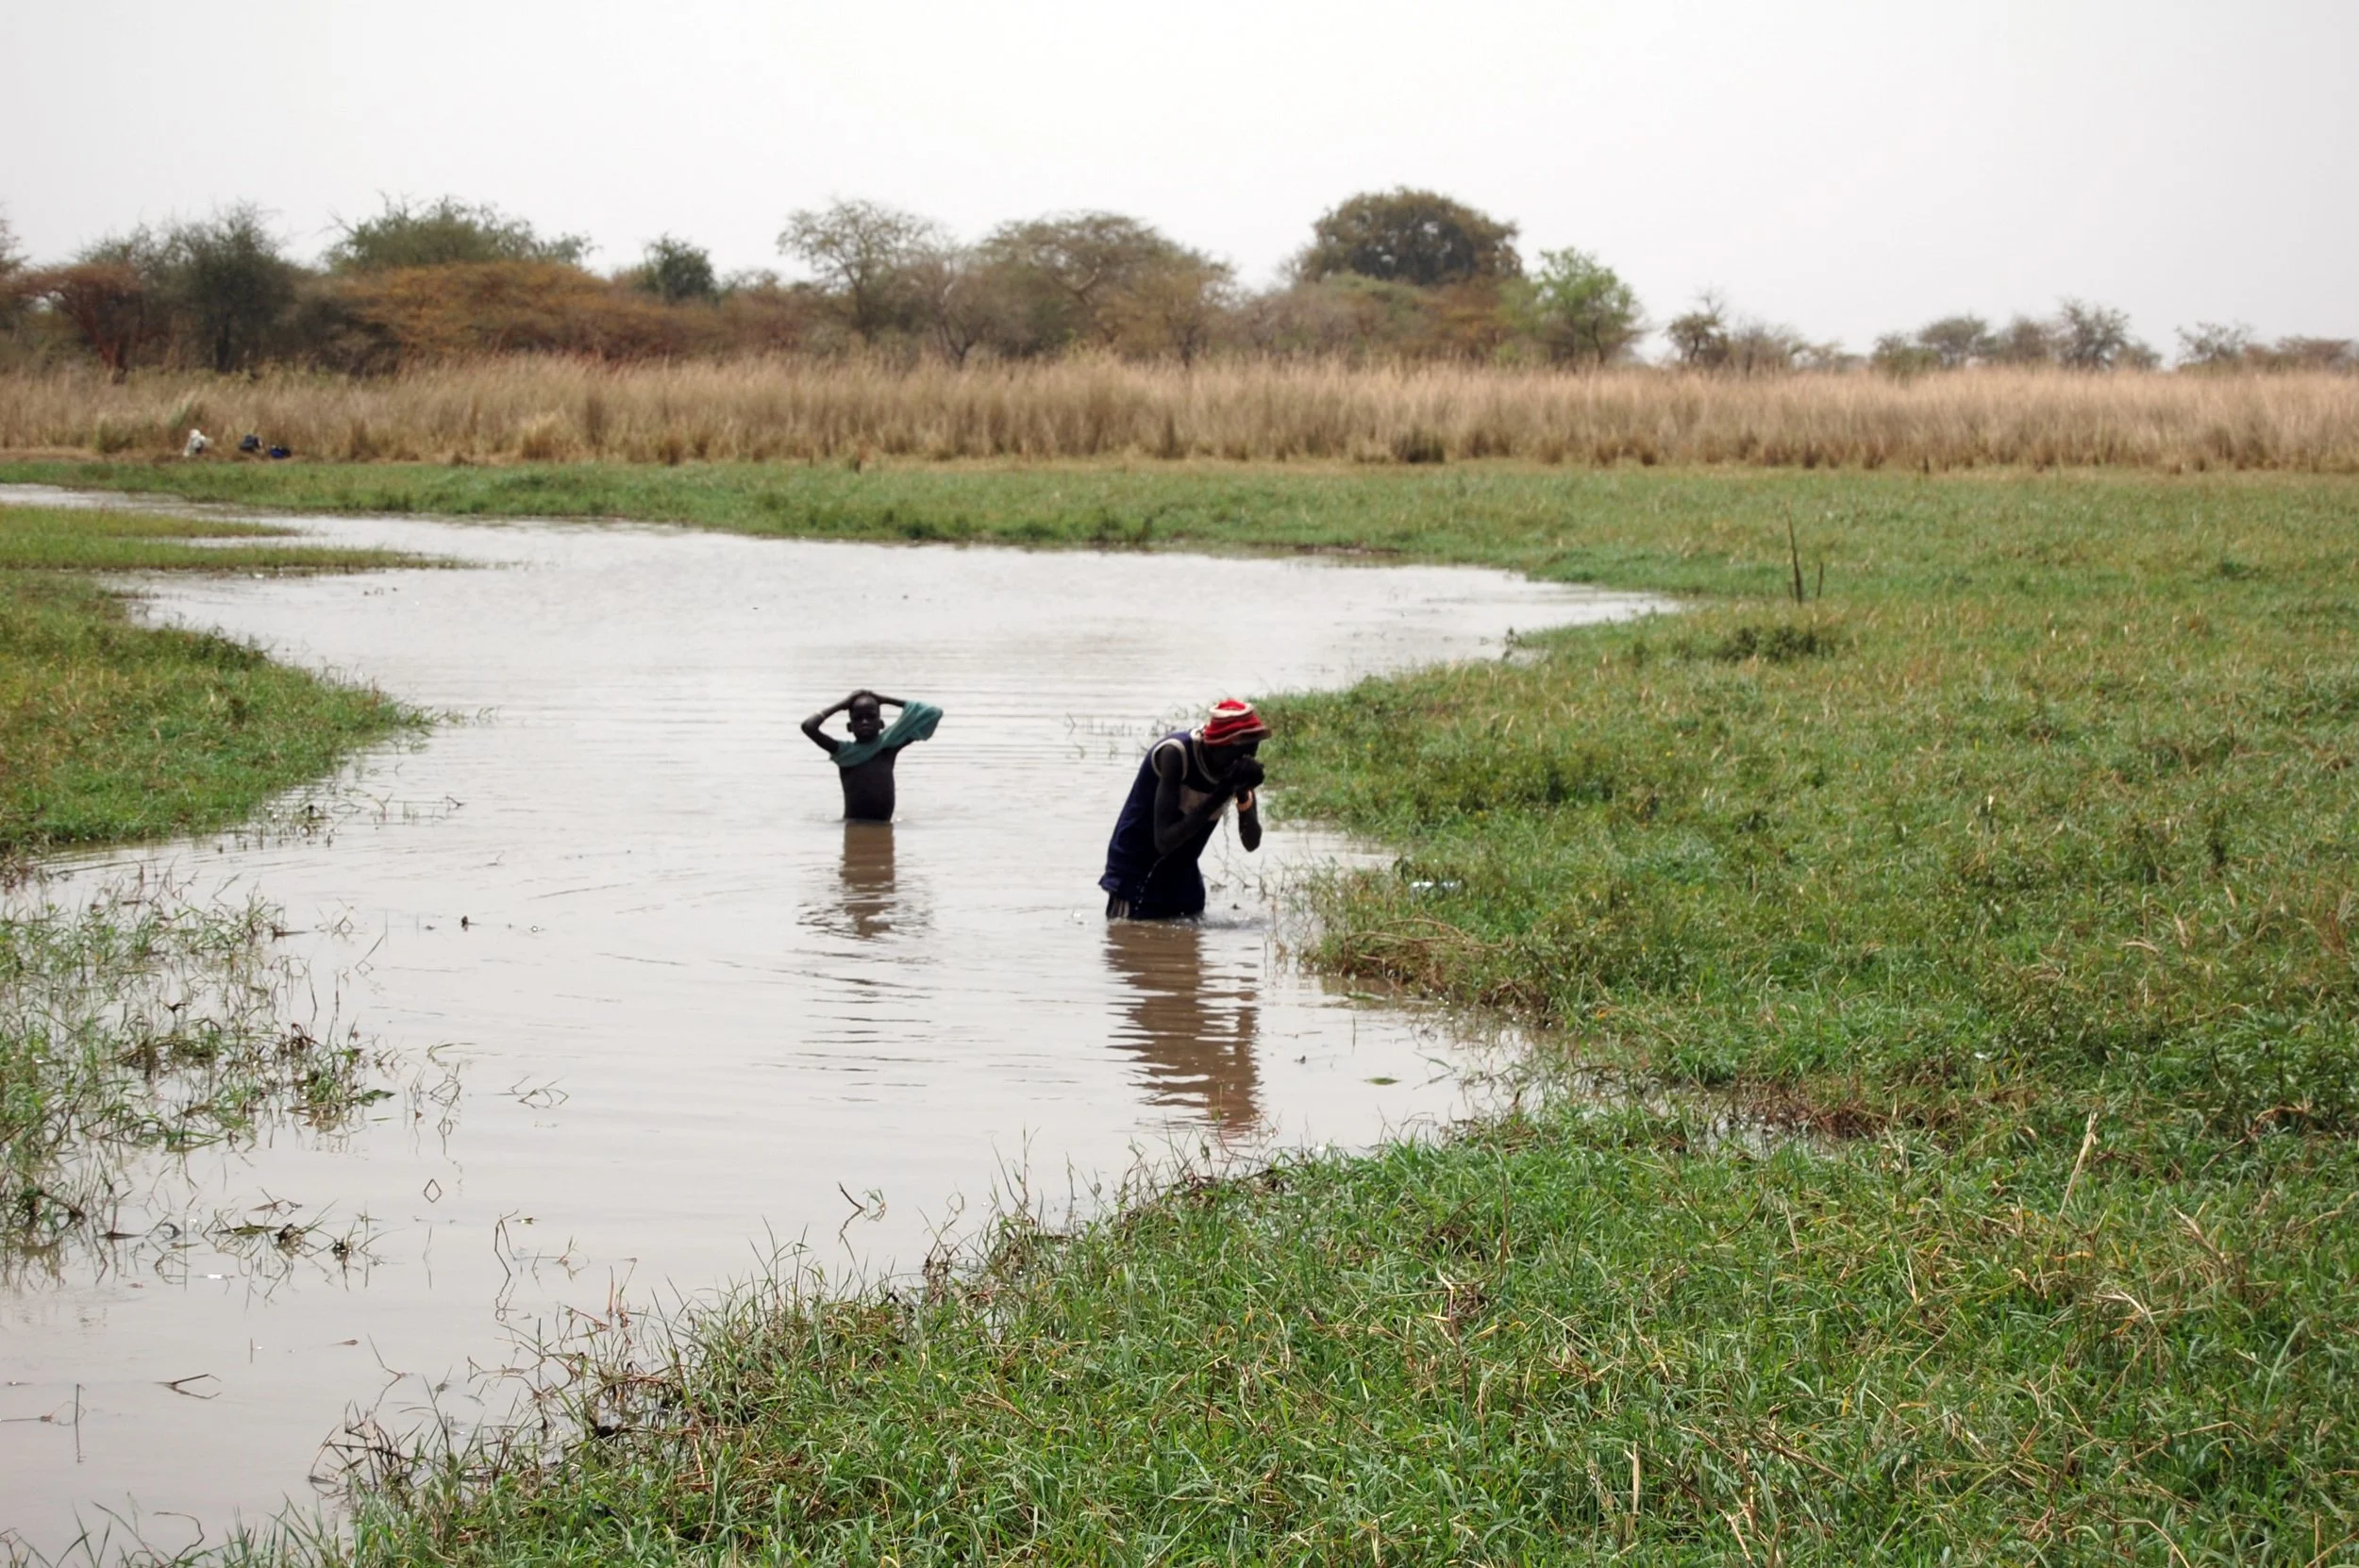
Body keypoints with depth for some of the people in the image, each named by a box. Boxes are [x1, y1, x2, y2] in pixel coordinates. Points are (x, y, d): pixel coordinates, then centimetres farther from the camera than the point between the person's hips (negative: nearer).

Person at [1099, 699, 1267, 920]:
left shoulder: (1238, 767, -8)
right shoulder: (1176, 754, -25)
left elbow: (1251, 843, -5)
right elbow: (1164, 841, -31)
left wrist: (1244, 796, -23)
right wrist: (1219, 797, -34)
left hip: (1182, 875, 6)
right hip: (1136, 870, -6)